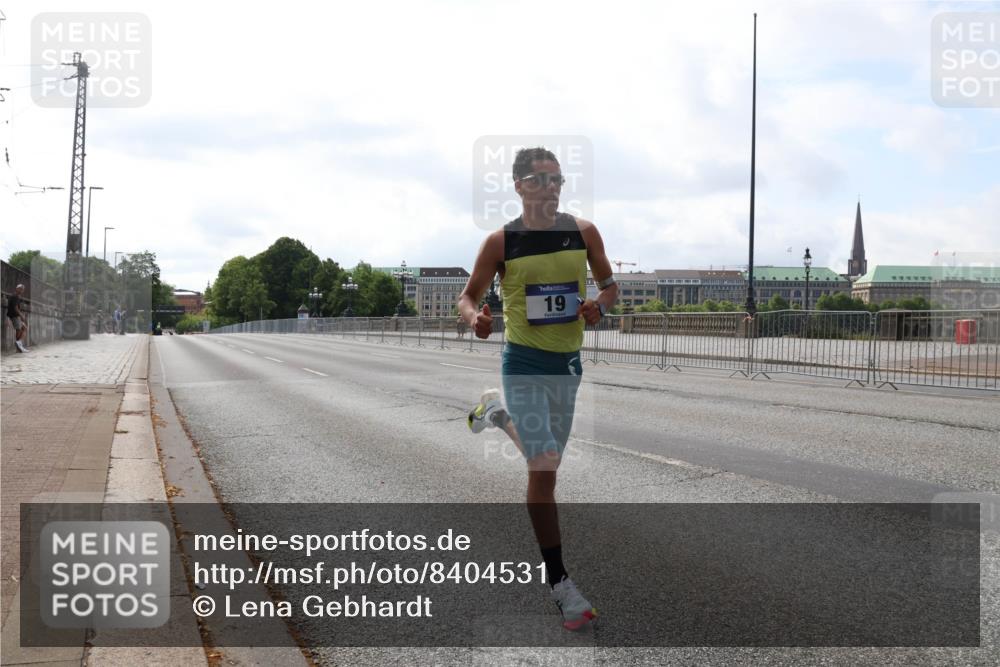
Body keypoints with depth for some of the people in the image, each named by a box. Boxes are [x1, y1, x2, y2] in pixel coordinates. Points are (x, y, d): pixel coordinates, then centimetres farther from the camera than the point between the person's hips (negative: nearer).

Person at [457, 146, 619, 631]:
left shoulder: (584, 232, -2)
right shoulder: (500, 241, -9)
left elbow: (609, 284, 9)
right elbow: (468, 295, 0)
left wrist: (600, 304, -15)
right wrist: (474, 317, -24)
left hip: (569, 362, 4)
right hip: (525, 363, -4)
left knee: (546, 460, 21)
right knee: (543, 469, -12)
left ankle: (497, 413, 52)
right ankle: (559, 582, -3)